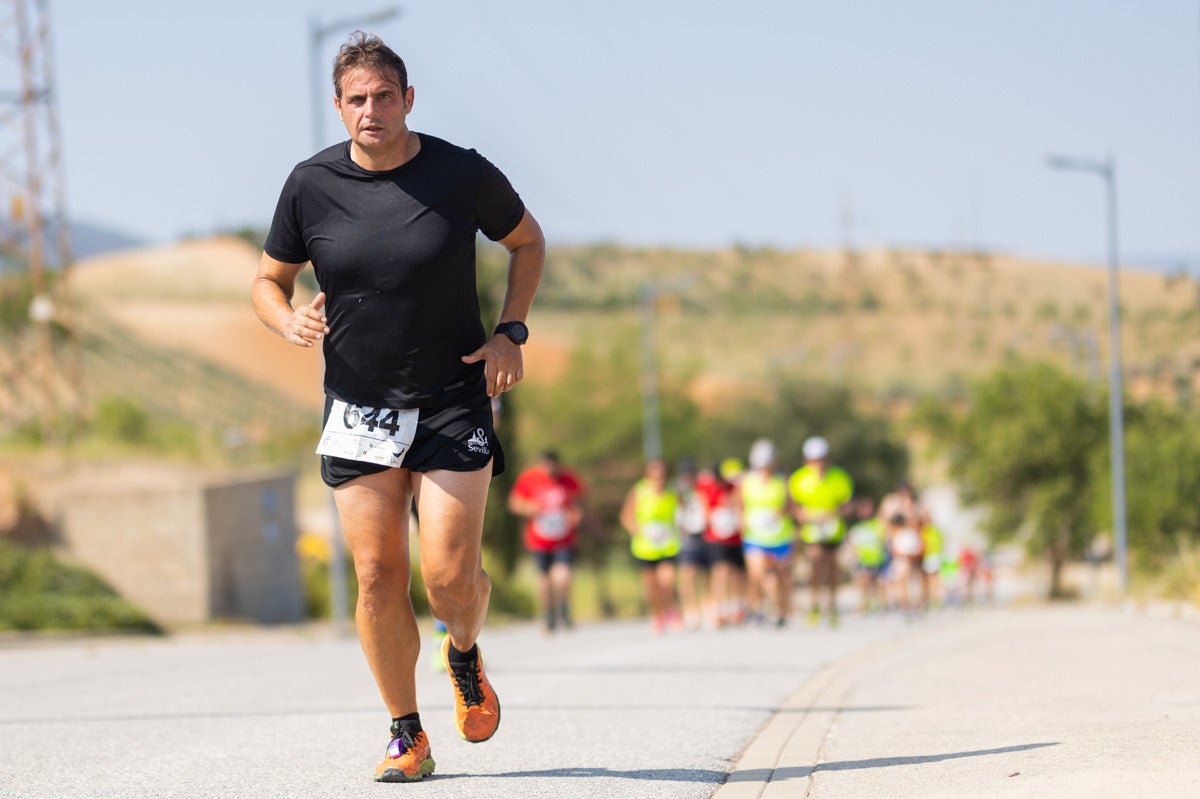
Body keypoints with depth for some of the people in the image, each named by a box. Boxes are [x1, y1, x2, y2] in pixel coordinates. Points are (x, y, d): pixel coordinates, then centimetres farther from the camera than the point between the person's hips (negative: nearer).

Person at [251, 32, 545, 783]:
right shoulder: (311, 185, -4)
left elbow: (528, 240, 11)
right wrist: (289, 319, -15)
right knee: (378, 577, -3)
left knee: (450, 572, -10)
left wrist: (510, 334, -2)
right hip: (358, 407, 1)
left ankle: (465, 655, 25)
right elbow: (269, 279, 8)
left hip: (455, 402, -1)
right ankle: (408, 736, 11)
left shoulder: (463, 174, -7)